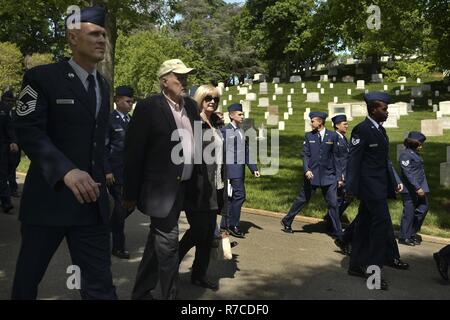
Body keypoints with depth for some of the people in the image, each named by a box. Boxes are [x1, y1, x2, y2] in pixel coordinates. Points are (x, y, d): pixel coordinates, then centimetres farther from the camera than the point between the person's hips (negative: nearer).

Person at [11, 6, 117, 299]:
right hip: (49, 195, -4)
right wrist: (66, 171, -29)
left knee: (100, 284, 4)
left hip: (92, 200, 5)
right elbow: (28, 131, -15)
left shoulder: (103, 85, 14)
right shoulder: (42, 77, -5)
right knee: (28, 276, 14)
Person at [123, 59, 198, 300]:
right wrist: (130, 194, -10)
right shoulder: (148, 107, -11)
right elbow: (133, 152, -11)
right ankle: (166, 294, 15)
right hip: (162, 189, -7)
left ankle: (142, 293, 34)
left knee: (157, 243, 18)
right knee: (167, 244, -2)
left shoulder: (191, 106, 9)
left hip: (183, 188, 7)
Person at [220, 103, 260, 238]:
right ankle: (233, 225, -5)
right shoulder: (225, 131, -6)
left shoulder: (241, 132, 18)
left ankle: (225, 224, 18)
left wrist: (254, 168, 12)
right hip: (231, 168, -8)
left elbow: (246, 152, 19)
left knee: (232, 196, 10)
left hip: (240, 169, 8)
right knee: (239, 195, -13)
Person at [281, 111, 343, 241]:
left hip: (328, 175, 0)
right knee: (302, 199, 8)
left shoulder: (332, 136, 1)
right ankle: (286, 222, 25)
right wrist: (306, 170, -16)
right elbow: (305, 155, 0)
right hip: (312, 174, 0)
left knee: (333, 204, 1)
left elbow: (335, 156, 3)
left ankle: (337, 232, 12)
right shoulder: (309, 136, 4)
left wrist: (338, 175, 2)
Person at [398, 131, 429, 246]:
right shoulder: (405, 155, -14)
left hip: (419, 188, 9)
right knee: (409, 213, -2)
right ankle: (404, 237, 11)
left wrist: (423, 187, 15)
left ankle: (412, 232, 26)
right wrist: (417, 188, -22)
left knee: (424, 207, 14)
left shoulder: (415, 154, 14)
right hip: (410, 189, -9)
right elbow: (408, 174, -20)